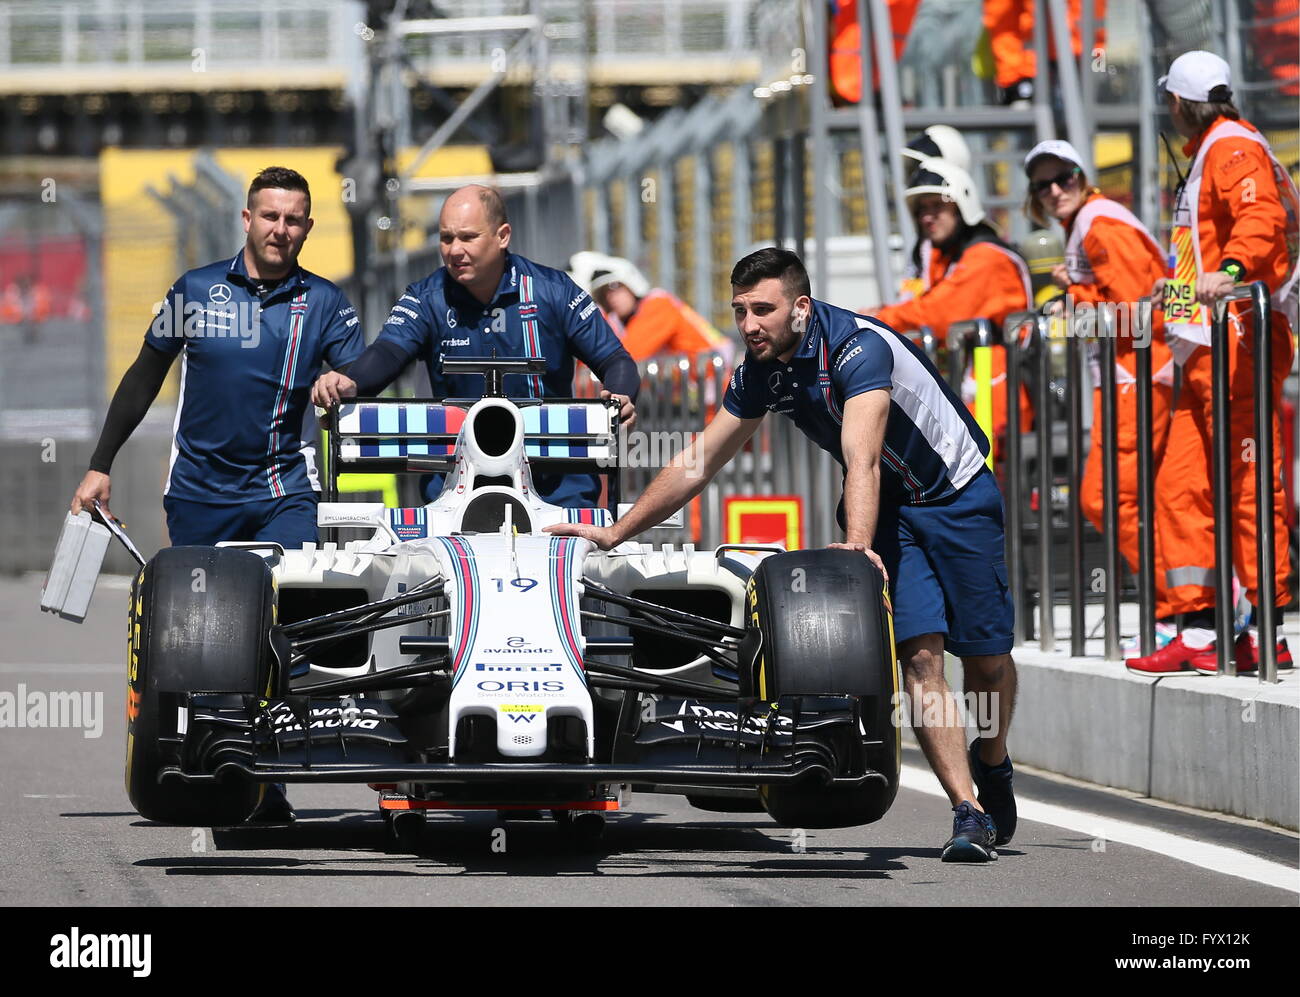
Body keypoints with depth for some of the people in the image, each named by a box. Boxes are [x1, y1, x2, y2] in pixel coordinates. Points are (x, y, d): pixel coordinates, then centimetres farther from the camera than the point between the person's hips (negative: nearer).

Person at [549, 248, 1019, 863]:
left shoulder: (859, 347, -30)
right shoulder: (761, 372, -9)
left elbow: (862, 462, -42)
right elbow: (698, 463, 0)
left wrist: (857, 547, -56)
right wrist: (615, 533, -1)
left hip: (957, 495, -5)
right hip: (887, 512, 5)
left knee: (987, 655, 1)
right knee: (919, 654, -14)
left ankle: (992, 766, 32)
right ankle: (969, 812, -17)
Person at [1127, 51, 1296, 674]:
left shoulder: (1232, 146, -7)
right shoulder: (1208, 151, 25)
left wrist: (1232, 270, -42)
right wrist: (1180, 287, 50)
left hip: (1238, 337, -11)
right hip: (1206, 350, 11)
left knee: (1247, 484, -11)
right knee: (1180, 484, 6)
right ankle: (1197, 632, 6)